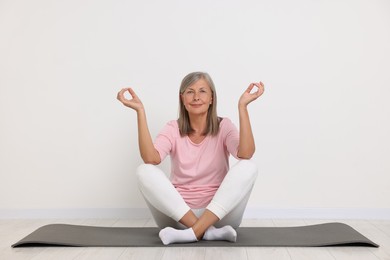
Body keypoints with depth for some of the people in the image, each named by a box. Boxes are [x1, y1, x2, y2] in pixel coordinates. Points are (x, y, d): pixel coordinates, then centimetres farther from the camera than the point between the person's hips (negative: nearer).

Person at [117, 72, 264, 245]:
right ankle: (207, 231, -29)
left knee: (248, 167, -25)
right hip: (177, 214, 1)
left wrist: (242, 106, -25)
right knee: (144, 171, -23)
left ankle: (193, 232, -31)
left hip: (219, 214, 0)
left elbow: (246, 154, -22)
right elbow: (151, 159, -19)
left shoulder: (223, 126, 0)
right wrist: (140, 111, -21)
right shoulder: (173, 129, 2)